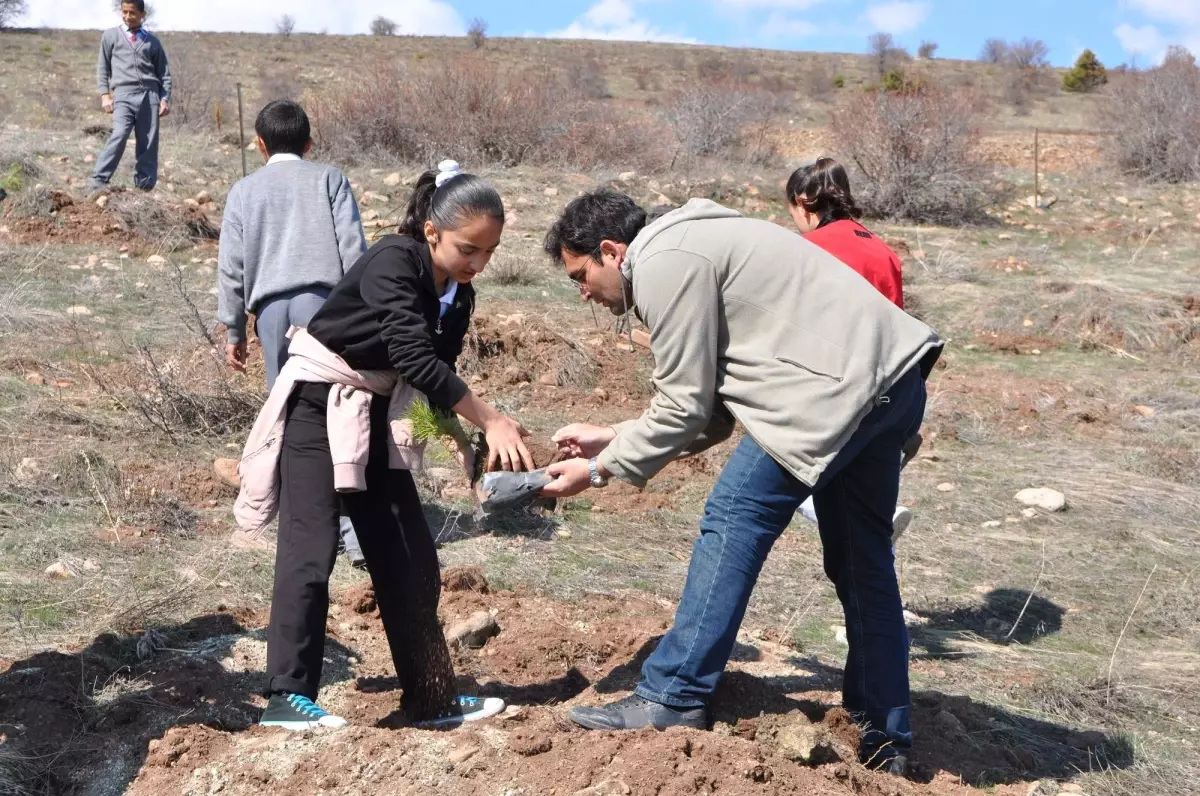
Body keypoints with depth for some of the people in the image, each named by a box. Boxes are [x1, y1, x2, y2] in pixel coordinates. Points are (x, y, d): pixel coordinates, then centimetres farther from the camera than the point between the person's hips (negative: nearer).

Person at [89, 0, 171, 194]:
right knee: (119, 136, -22)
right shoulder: (110, 36, 15)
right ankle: (98, 180, -21)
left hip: (149, 95, 2)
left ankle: (144, 187, 4)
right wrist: (105, 94, 2)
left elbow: (164, 72, 16)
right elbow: (103, 67, 13)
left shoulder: (152, 41, 17)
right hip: (123, 94, -2)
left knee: (149, 144, -2)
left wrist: (165, 99, 4)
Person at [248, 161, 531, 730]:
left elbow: (438, 370, 0)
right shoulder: (393, 263, -24)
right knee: (312, 547, -13)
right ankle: (287, 696, -4)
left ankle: (430, 698, 14)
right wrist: (491, 420, -33)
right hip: (315, 402, -8)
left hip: (373, 414, 8)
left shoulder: (457, 297, 0)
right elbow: (415, 359, -33)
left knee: (409, 556, 6)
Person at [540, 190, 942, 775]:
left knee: (734, 522, -5)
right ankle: (884, 739, 23)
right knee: (860, 556, 15)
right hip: (894, 378, 11)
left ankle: (671, 699, -1)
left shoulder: (662, 264, -8)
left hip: (841, 387, -11)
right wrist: (612, 440, 20)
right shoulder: (690, 250, 23)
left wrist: (598, 470, 2)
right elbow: (712, 411, 20)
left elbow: (685, 409, -8)